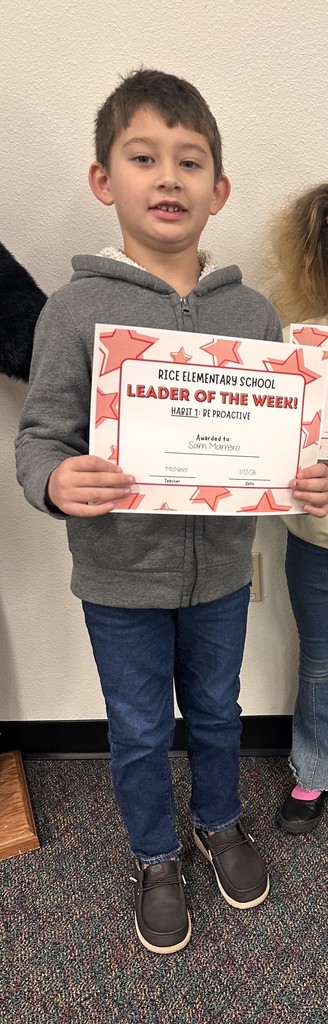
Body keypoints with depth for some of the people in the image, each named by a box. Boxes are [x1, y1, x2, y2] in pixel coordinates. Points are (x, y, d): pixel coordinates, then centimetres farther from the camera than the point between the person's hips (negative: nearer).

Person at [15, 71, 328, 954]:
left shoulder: (253, 312, -2)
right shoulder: (75, 309, -10)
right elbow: (41, 436, -9)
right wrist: (56, 483, -30)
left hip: (221, 567, 3)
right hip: (121, 578, -2)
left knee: (216, 712, 25)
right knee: (139, 734, 19)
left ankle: (219, 823, 56)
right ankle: (155, 858, 50)